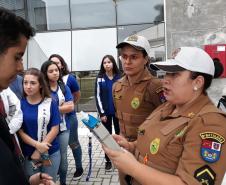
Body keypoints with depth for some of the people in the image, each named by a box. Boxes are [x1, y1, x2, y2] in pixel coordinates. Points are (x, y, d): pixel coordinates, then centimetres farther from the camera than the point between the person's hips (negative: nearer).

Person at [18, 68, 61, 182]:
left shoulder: (51, 103, -5)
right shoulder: (20, 104, -5)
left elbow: (55, 129, -7)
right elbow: (19, 131, -5)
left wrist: (39, 151, -12)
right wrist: (37, 145, -19)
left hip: (52, 152, 0)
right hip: (28, 153, 0)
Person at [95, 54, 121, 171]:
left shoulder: (119, 77, -1)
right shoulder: (100, 78, 0)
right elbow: (98, 96, -2)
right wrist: (101, 113, -8)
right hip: (105, 112, 0)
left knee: (119, 135, 8)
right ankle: (108, 160, 20)